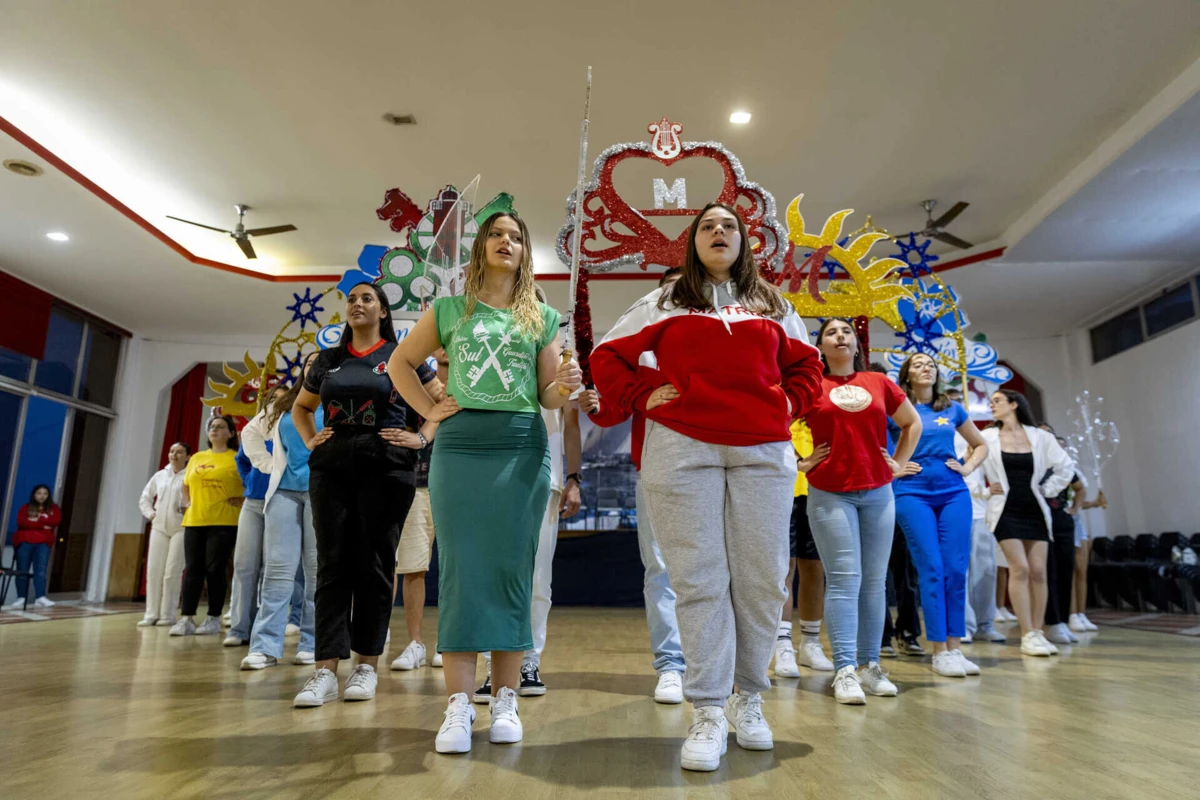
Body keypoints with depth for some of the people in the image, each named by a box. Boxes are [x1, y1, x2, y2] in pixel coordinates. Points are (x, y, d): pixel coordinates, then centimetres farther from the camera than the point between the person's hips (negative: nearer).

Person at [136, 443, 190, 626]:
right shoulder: (159, 475, 13)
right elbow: (144, 498, 23)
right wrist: (150, 513, 9)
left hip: (181, 528, -6)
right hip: (159, 528, 6)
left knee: (172, 573, -4)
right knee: (153, 571, 5)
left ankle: (168, 615, 5)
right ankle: (151, 614, 12)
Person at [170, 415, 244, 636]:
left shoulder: (237, 459, -1)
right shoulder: (196, 458, 16)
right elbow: (185, 485, 28)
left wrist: (243, 501, -11)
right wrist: (187, 503, 13)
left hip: (223, 522, -5)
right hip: (194, 521, 5)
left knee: (214, 569, -3)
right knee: (192, 569, 4)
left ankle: (214, 618, 6)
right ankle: (187, 618, 8)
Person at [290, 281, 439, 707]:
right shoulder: (327, 360, 16)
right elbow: (301, 407, 29)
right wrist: (309, 440, 13)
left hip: (386, 468, -3)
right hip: (331, 468, 3)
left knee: (374, 564, 1)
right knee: (332, 563, -1)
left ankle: (367, 665, 10)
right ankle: (325, 671, 1)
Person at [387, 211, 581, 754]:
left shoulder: (542, 317, 13)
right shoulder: (450, 309, 12)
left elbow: (548, 397, 11)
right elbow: (400, 362, 20)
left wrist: (565, 387, -12)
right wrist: (428, 410, 6)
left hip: (522, 446, 0)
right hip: (460, 444, 0)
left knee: (511, 570, 2)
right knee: (461, 570, -1)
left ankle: (505, 700, 12)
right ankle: (458, 705, 5)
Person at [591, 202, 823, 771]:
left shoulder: (773, 304, 20)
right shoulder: (665, 302, 13)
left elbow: (805, 364, 25)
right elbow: (608, 356, 12)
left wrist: (789, 404, 9)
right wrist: (644, 397, 0)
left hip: (763, 452, 3)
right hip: (682, 451, -2)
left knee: (761, 580, 3)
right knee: (699, 581, -2)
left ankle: (748, 699, 22)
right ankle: (708, 714, 7)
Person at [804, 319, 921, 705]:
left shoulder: (879, 383, 9)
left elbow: (912, 423, 22)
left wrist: (899, 463, 14)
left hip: (878, 493, 4)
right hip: (830, 494, -3)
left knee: (874, 581, 7)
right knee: (844, 580, -7)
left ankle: (870, 664, 18)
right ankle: (845, 670, -3)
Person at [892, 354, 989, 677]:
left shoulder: (952, 409, 14)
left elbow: (981, 445, 25)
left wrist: (967, 467, 9)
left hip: (954, 493, 4)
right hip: (912, 494, -4)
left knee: (956, 570, 0)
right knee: (931, 570, -6)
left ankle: (954, 648, 9)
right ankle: (939, 652, 0)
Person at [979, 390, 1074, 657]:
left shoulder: (1040, 437, 4)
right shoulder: (986, 438, 0)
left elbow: (1065, 467, 10)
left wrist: (1047, 489, 3)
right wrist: (985, 491, -6)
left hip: (1035, 511, 2)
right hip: (1005, 510, -2)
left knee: (1038, 571, 0)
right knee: (1020, 569, -9)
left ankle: (1037, 633, 11)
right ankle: (1027, 636, -3)